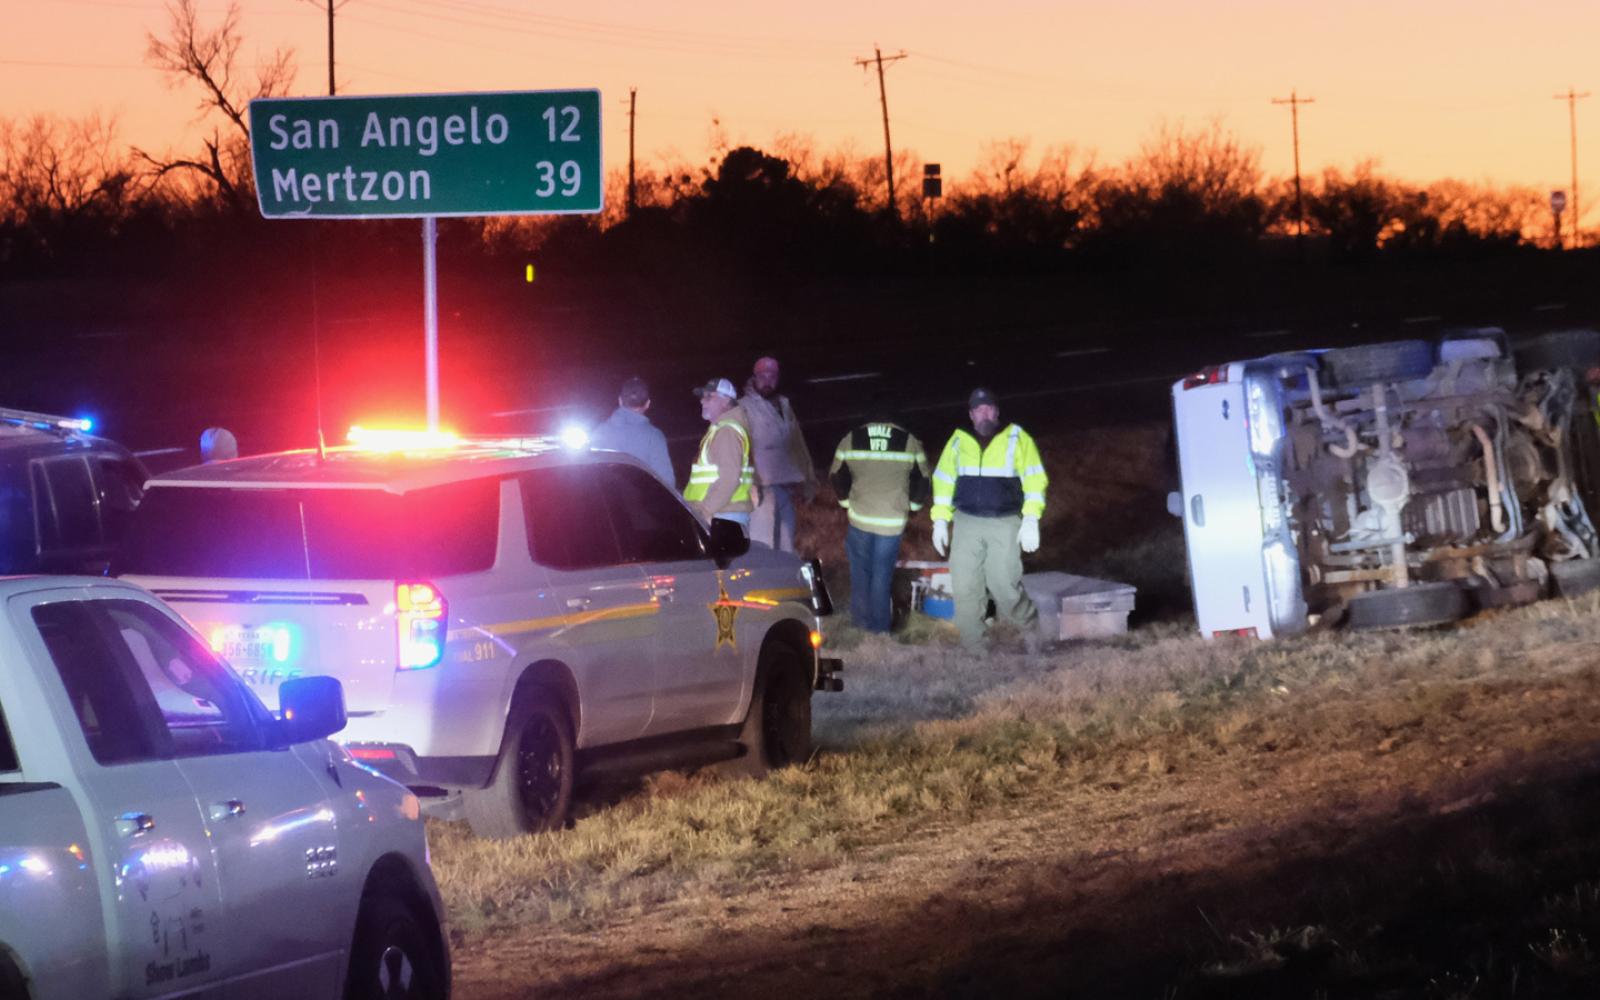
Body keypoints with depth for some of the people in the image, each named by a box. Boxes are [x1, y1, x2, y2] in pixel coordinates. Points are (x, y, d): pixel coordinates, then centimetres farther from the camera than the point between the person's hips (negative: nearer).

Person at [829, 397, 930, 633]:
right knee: (882, 574, 8)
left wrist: (847, 501, 22)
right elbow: (922, 479, 4)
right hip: (893, 522, 0)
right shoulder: (909, 442, -4)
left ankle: (861, 621, 16)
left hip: (860, 517, 0)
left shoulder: (851, 440, -1)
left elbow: (836, 476, 7)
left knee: (860, 571, 14)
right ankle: (880, 625, 8)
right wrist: (912, 504, 20)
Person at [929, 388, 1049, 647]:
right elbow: (943, 480, 13)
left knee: (1004, 585, -8)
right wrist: (940, 521, 7)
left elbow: (1034, 480, -3)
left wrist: (1031, 520, -11)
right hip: (967, 523, 3)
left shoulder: (1017, 439, 0)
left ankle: (1034, 628, 15)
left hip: (1005, 524, -3)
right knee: (965, 587, -1)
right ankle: (971, 646, 9)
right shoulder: (959, 441, 8)